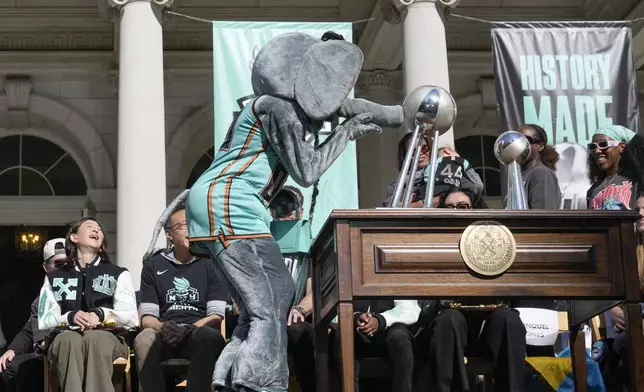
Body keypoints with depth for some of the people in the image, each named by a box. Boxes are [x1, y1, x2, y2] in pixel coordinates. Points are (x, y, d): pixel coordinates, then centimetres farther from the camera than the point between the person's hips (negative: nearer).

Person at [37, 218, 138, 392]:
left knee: (95, 338, -39)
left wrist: (101, 314, -11)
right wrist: (70, 317, -9)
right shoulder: (54, 278, 23)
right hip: (65, 338, 1)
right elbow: (44, 321, 12)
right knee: (70, 339, -38)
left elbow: (132, 318, 7)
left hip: (107, 337, -1)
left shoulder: (119, 274, 19)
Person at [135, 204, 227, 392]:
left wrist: (188, 329, -18)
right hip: (165, 335, 1)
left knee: (211, 337, -37)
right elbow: (147, 316, 7)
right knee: (144, 340, -34)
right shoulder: (153, 265, 13)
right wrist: (162, 327, -17)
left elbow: (216, 315, 0)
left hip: (198, 333, -1)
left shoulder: (211, 263, 8)